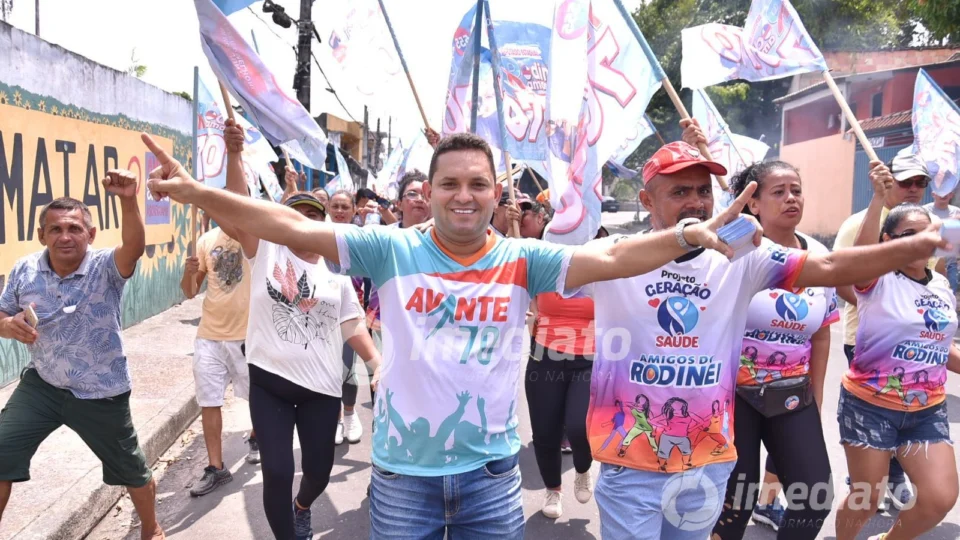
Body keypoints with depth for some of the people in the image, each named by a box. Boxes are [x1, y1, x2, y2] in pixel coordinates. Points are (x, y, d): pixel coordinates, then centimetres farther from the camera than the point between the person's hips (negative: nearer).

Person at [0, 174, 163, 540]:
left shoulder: (106, 267, -20)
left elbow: (134, 247, -42)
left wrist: (128, 200, -60)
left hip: (100, 394, -3)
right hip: (40, 386, 3)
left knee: (132, 470, 13)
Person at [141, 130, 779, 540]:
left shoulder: (523, 261, -5)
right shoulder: (392, 251, -7)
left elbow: (612, 258, -14)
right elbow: (294, 229, -11)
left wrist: (688, 236, -28)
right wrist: (199, 192, -18)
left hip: (491, 472, 1)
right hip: (402, 471, 0)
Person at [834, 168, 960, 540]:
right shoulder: (878, 281, -11)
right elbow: (861, 253, -35)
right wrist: (879, 197, -41)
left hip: (928, 409, 5)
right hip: (870, 404, -5)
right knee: (866, 499, 5)